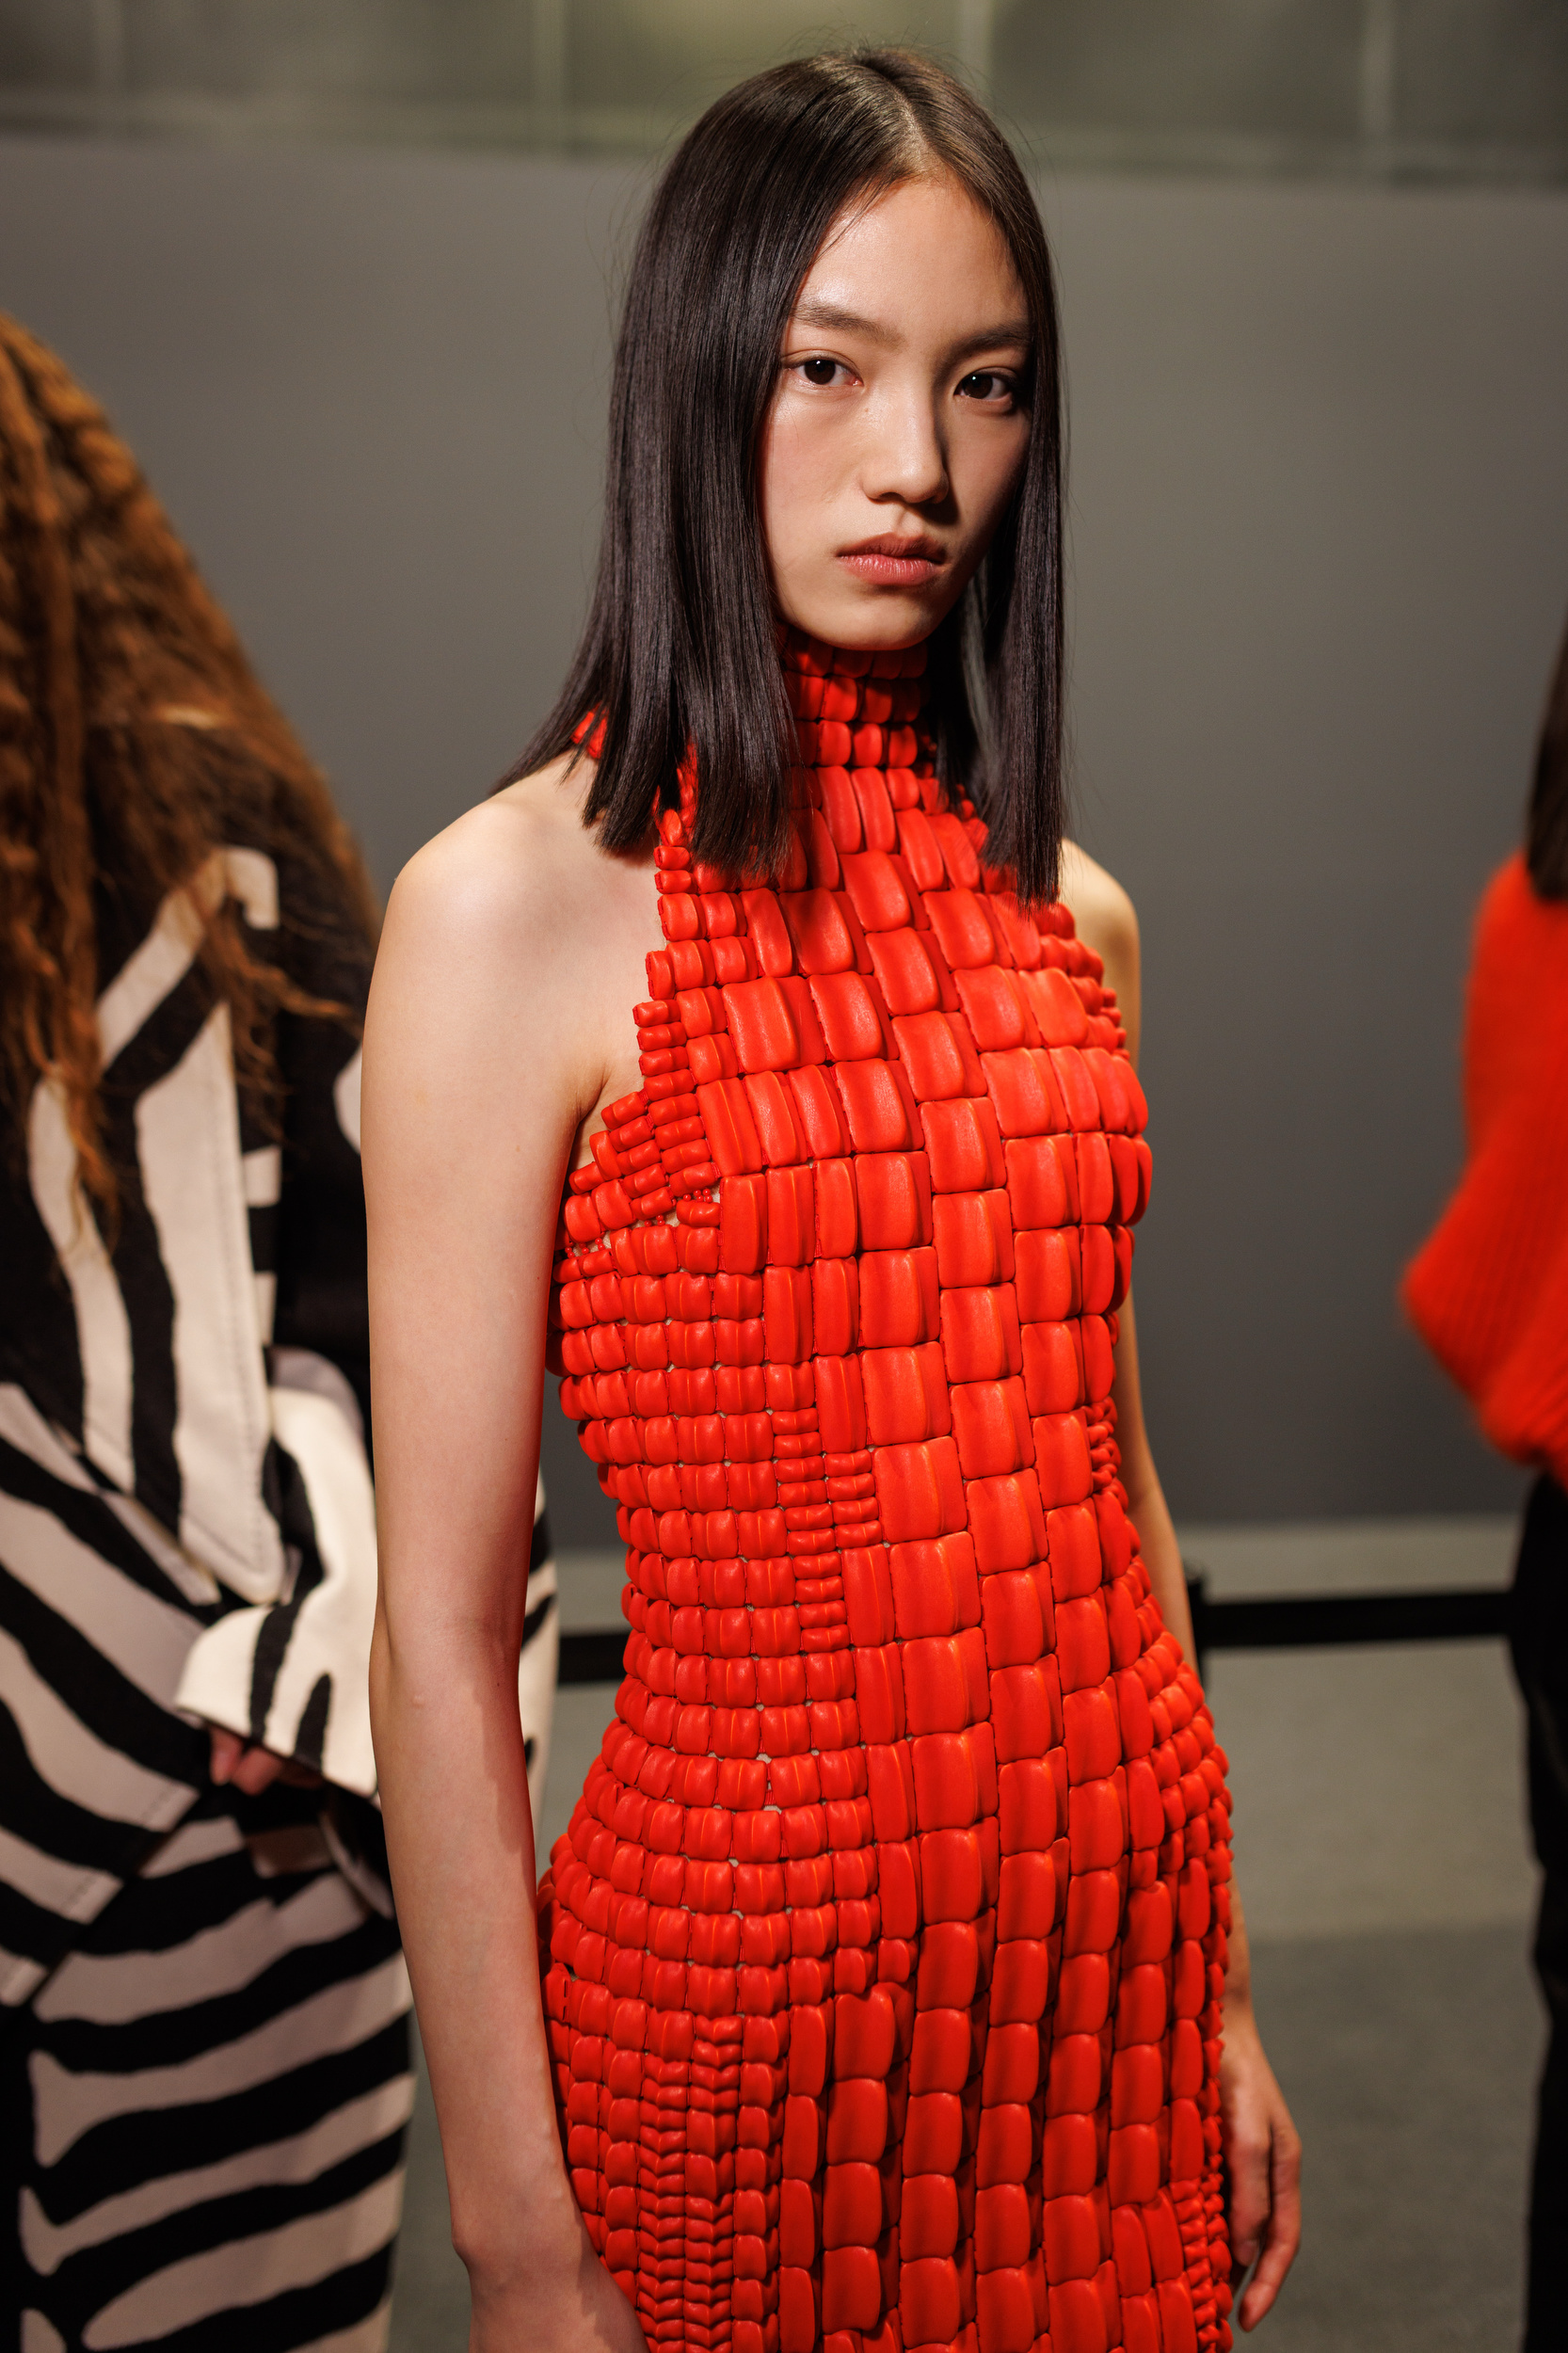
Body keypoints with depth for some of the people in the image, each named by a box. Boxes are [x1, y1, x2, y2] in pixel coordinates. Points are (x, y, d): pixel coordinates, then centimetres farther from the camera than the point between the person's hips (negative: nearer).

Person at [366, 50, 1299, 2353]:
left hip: (1112, 1957, 5)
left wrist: (1216, 1994, 11)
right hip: (752, 1963, -5)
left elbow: (1106, 1474, 9)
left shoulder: (1067, 913, 3)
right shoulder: (519, 903, -13)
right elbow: (440, 1632, -13)